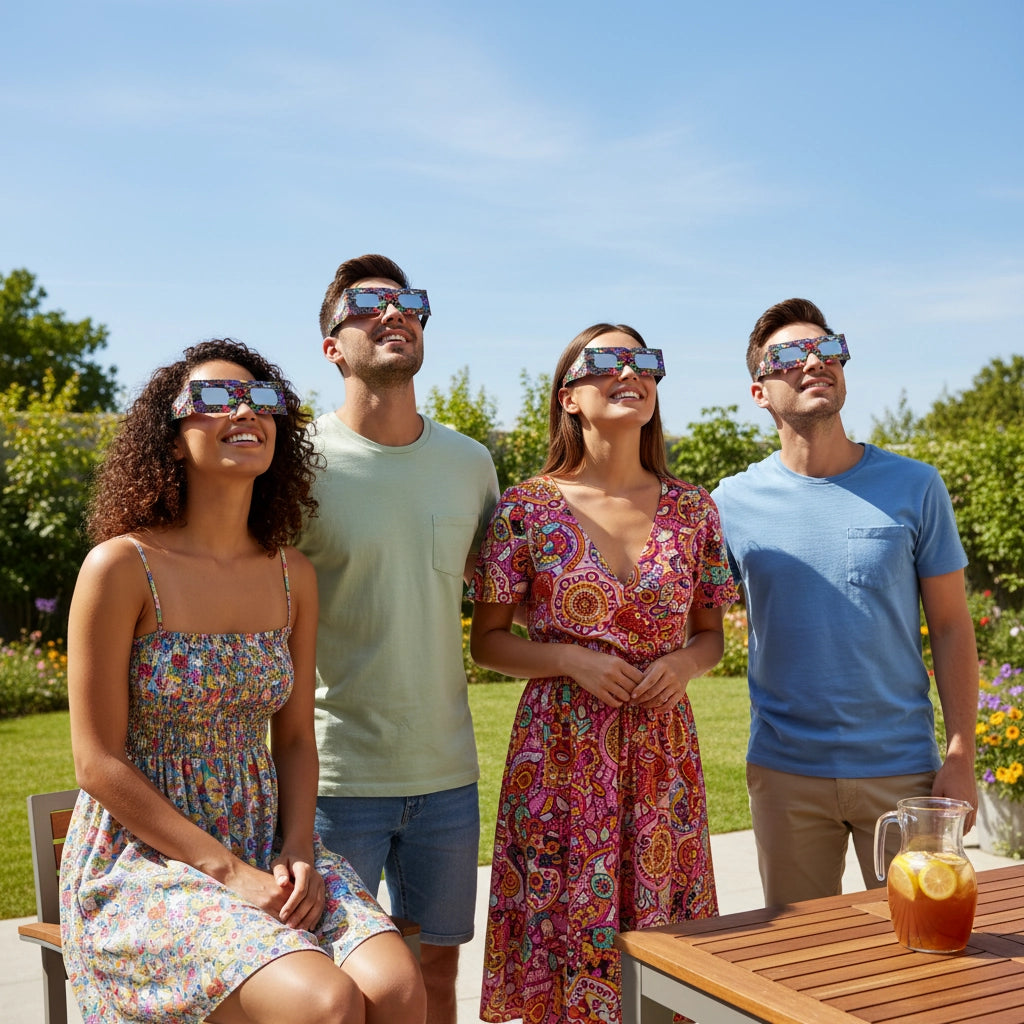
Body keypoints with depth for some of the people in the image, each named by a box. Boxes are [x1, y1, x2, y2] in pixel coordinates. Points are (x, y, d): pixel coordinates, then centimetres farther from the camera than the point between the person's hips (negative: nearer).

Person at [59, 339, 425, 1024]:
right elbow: (99, 763, -12)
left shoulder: (294, 576, 5)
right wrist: (230, 873, -16)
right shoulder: (123, 566, -12)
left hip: (266, 847, 5)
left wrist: (297, 854, -7)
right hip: (142, 858, -5)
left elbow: (295, 739, 10)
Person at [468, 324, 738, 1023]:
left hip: (661, 752, 3)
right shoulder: (527, 508, -4)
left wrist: (685, 663, -8)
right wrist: (570, 658, -15)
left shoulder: (693, 509, 4)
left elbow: (711, 632, 13)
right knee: (561, 953, 5)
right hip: (561, 751, -2)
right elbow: (488, 641, 1)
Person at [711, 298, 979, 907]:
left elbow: (951, 628, 1)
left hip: (903, 769, 0)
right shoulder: (732, 503, -1)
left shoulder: (913, 487, -2)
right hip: (785, 773, 0)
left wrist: (961, 757, -5)